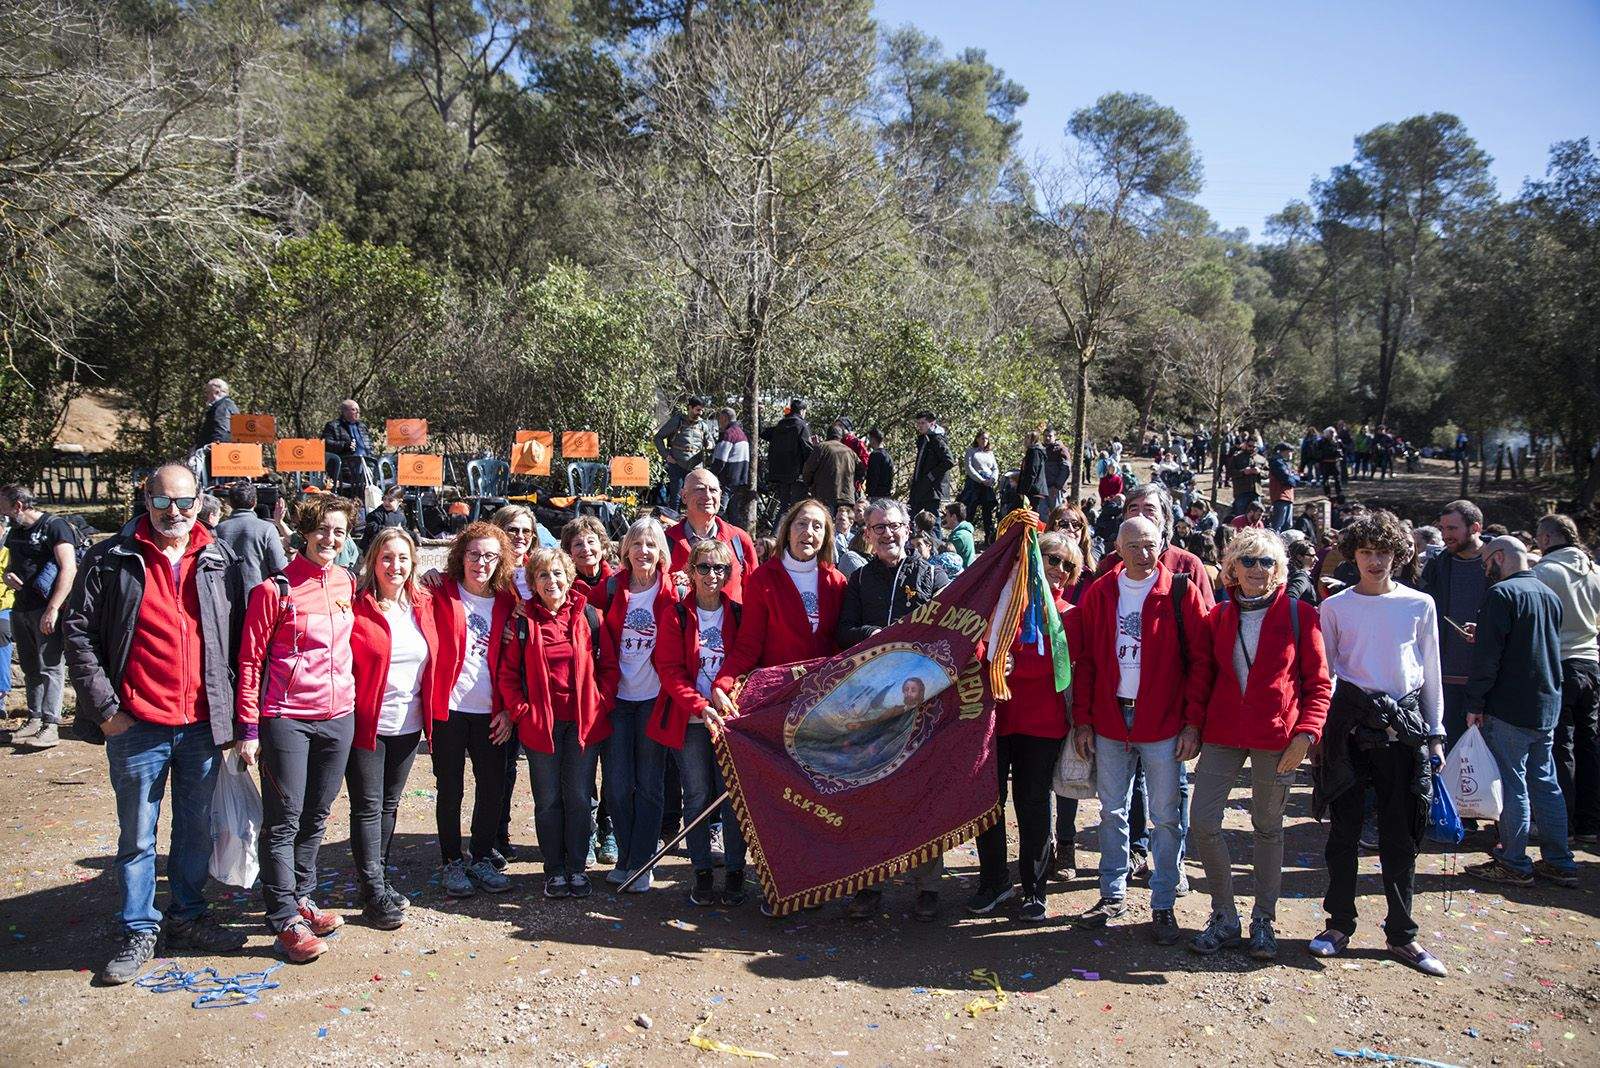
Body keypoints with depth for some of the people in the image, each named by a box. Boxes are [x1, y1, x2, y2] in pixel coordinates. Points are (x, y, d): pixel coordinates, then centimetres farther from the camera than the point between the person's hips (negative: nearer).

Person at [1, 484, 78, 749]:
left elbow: (69, 569, -18)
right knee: (30, 668, 13)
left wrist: (52, 610, -23)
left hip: (47, 609, -8)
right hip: (22, 609, 8)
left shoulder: (54, 526, -10)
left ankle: (50, 726, -9)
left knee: (50, 667, -8)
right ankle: (34, 719, 21)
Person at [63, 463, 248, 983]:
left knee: (197, 831, 14)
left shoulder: (220, 560, 4)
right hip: (138, 726, -2)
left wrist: (231, 708, 4)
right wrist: (103, 706, -6)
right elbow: (78, 632, -2)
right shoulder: (112, 559, -2)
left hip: (203, 724, 2)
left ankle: (187, 917, 30)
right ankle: (138, 932, 22)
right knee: (137, 836, 9)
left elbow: (239, 637, 8)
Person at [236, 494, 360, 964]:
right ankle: (286, 918, 10)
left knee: (317, 817, 15)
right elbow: (250, 659, -7)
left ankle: (302, 897, 29)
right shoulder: (275, 588, -9)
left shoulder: (348, 584, 6)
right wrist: (248, 727, -10)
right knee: (284, 819, 1)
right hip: (286, 718, -5)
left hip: (339, 716, 5)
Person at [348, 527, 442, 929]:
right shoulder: (355, 604, -10)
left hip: (408, 724, 5)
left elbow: (435, 657, 13)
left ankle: (379, 879, 28)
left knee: (389, 805, 16)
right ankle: (374, 892, 9)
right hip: (366, 722, -5)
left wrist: (431, 710, 9)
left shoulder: (423, 604, 5)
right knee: (368, 807, 1)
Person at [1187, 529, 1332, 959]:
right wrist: (1195, 726, 1)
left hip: (1277, 737, -2)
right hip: (1222, 734, 2)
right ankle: (1224, 918, 12)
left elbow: (1318, 682, 0)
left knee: (1268, 827, 9)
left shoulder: (1299, 615, -1)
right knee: (1203, 822, -4)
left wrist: (1306, 732, -12)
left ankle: (1263, 921, 23)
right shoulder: (1218, 616, 7)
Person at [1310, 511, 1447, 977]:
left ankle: (1402, 934, 17)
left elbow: (1431, 673, 10)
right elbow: (1322, 671, 7)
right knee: (1344, 829, 6)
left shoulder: (1419, 605, 5)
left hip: (1403, 725, 0)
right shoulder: (1335, 606, 4)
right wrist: (1315, 728, 3)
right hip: (1349, 722, 0)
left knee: (1400, 834, 5)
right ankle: (1339, 925, 17)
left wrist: (1435, 733, 8)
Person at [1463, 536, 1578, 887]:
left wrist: (1475, 703, -12)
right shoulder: (1550, 595, 11)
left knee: (1512, 784, -1)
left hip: (1509, 709, -8)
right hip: (1548, 707, 8)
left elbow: (1487, 656, -18)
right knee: (1545, 782, 14)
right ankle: (1559, 862, 19)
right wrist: (1483, 639, 23)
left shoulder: (1502, 593, -14)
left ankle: (1514, 864, 5)